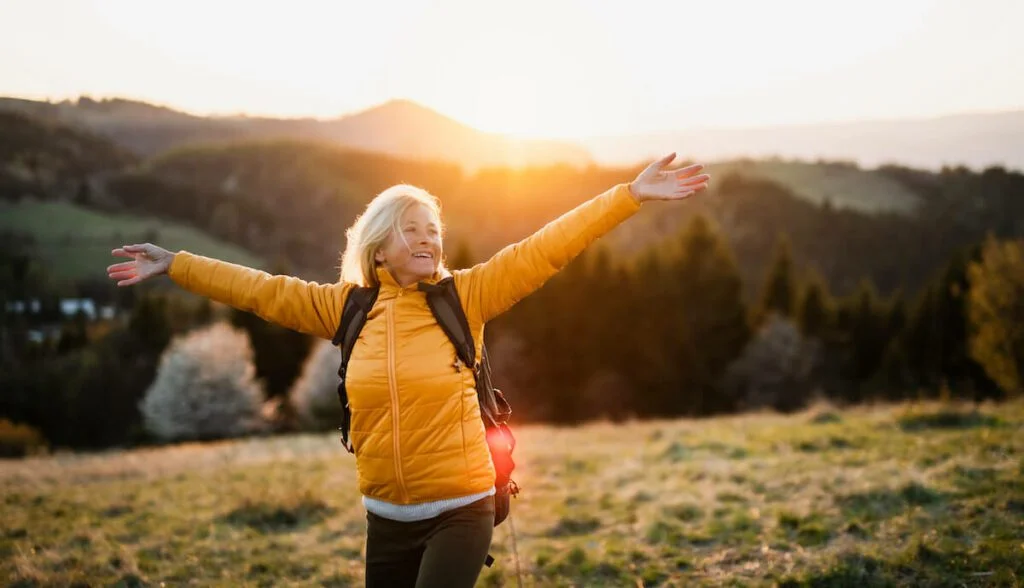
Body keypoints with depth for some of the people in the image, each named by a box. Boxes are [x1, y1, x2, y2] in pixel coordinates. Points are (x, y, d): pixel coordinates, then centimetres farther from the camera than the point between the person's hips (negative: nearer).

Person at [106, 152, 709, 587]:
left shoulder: (466, 297, -7)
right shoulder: (348, 306, 1)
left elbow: (545, 250, -11)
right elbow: (263, 290, 8)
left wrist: (630, 196, -15)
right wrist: (174, 264, 11)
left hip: (460, 511, -4)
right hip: (387, 516, 4)